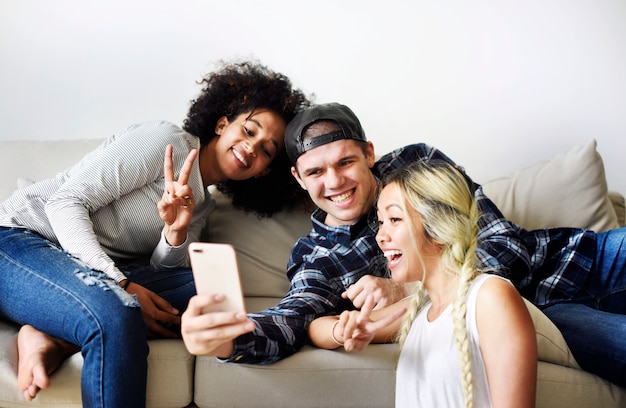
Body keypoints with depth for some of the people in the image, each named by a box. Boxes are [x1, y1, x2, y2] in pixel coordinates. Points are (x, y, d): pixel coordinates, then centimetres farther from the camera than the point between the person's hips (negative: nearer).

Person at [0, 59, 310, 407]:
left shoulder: (202, 207, 15)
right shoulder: (168, 142, -9)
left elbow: (161, 277, 1)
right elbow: (66, 201, -15)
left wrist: (176, 233, -20)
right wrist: (121, 285, -25)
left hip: (90, 271, 7)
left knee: (202, 288, -16)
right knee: (118, 315, -37)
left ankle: (53, 339, -24)